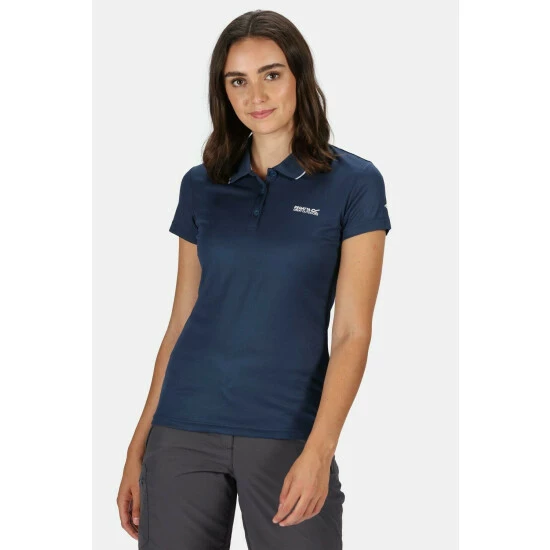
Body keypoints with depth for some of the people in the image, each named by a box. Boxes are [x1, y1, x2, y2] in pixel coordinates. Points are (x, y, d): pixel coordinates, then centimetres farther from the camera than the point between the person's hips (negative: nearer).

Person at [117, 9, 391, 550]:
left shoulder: (353, 183, -3)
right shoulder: (200, 186, 8)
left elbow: (352, 332, -8)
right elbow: (180, 322, 10)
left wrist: (318, 451, -19)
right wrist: (138, 447, 6)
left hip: (288, 434, -3)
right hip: (185, 431, 3)